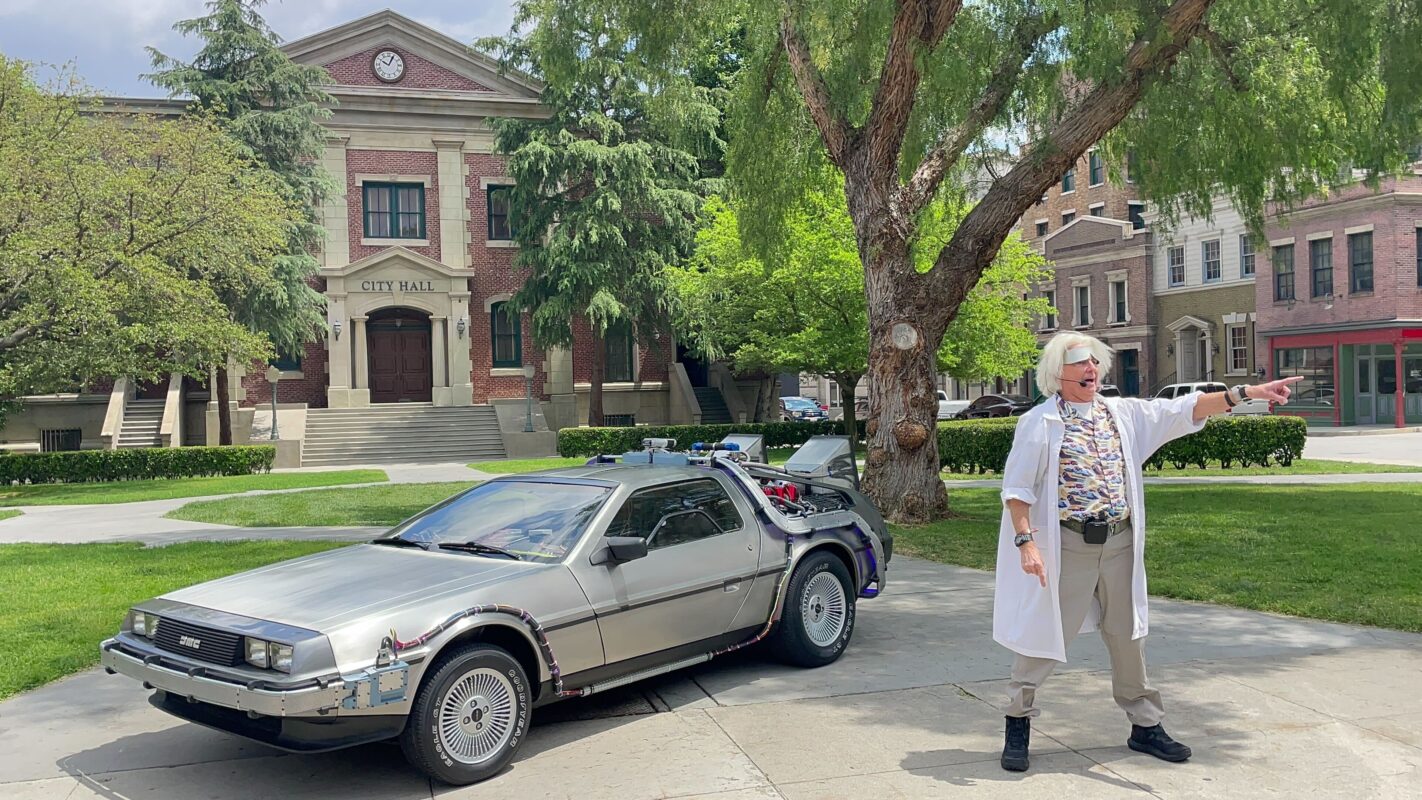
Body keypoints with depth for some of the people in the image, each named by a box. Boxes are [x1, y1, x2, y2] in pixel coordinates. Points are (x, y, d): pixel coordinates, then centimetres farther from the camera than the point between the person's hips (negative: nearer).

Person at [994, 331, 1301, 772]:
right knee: (1045, 634, 0)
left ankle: (1145, 725, 28)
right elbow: (1017, 488, -8)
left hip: (1120, 543, 5)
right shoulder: (1040, 423, -6)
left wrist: (1245, 393, -6)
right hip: (1066, 545, -5)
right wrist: (1025, 542, -17)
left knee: (1128, 637, 14)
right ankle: (1018, 726, 15)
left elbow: (1180, 411, 4)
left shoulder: (1124, 414, 9)